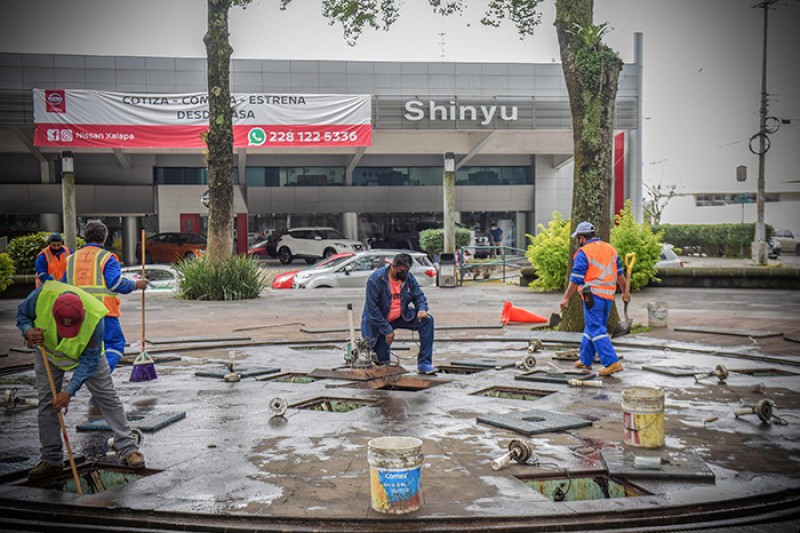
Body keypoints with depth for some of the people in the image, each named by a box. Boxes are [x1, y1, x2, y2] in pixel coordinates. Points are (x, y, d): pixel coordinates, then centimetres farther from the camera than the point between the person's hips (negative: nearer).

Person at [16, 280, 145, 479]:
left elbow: (90, 361, -29)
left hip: (85, 354, -2)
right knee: (47, 402, 2)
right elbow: (22, 313, -11)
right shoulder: (43, 295, -36)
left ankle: (128, 448, 2)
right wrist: (28, 331, -33)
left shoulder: (94, 316, -39)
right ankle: (51, 459, 13)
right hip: (48, 352, 2)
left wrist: (70, 391, -33)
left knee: (108, 397, -5)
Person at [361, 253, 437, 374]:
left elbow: (418, 296, 2)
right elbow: (372, 308, -22)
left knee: (427, 320, -19)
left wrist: (422, 309, -22)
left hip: (401, 317, 4)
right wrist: (387, 330, -22)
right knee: (382, 360, -6)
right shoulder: (375, 280, -24)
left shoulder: (409, 277, -9)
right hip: (378, 321, -4)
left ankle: (424, 364, -17)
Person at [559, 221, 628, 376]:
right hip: (608, 295, 8)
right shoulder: (610, 249, 13)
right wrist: (625, 292, 29)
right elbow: (620, 274, 19)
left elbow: (576, 279, -13)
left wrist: (566, 298, -8)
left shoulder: (583, 252, -9)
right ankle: (585, 360, 25)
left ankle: (612, 362, -14)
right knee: (591, 327, 17)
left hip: (593, 295, -8)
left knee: (596, 330, -6)